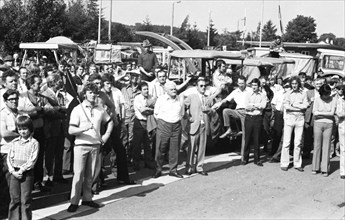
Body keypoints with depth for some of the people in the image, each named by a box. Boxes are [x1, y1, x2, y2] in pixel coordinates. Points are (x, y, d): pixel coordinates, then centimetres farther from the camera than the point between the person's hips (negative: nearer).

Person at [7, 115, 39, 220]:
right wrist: (13, 171, -7)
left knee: (25, 200, 0)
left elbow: (33, 160, -10)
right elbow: (9, 158, 6)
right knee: (14, 199, 8)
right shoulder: (14, 142, 8)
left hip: (27, 173, -3)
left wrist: (22, 170, -15)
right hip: (14, 173, 3)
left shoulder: (34, 143, -4)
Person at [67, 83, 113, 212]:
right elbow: (71, 130, -10)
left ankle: (87, 198, 19)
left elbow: (110, 122, 25)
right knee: (78, 174, -5)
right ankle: (74, 201, 2)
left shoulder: (100, 110, 9)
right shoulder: (77, 109, -4)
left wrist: (106, 135, 10)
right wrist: (84, 128, -26)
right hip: (81, 145, -4)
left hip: (95, 145, 4)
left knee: (90, 174, 8)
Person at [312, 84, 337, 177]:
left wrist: (320, 113, -6)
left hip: (328, 124, 0)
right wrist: (327, 113, -7)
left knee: (326, 146, 0)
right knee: (317, 145, 2)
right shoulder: (317, 99, 1)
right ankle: (315, 167, 10)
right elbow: (314, 112, -6)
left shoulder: (333, 100, 2)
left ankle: (325, 169, 5)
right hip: (318, 123, 0)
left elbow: (332, 112, -7)